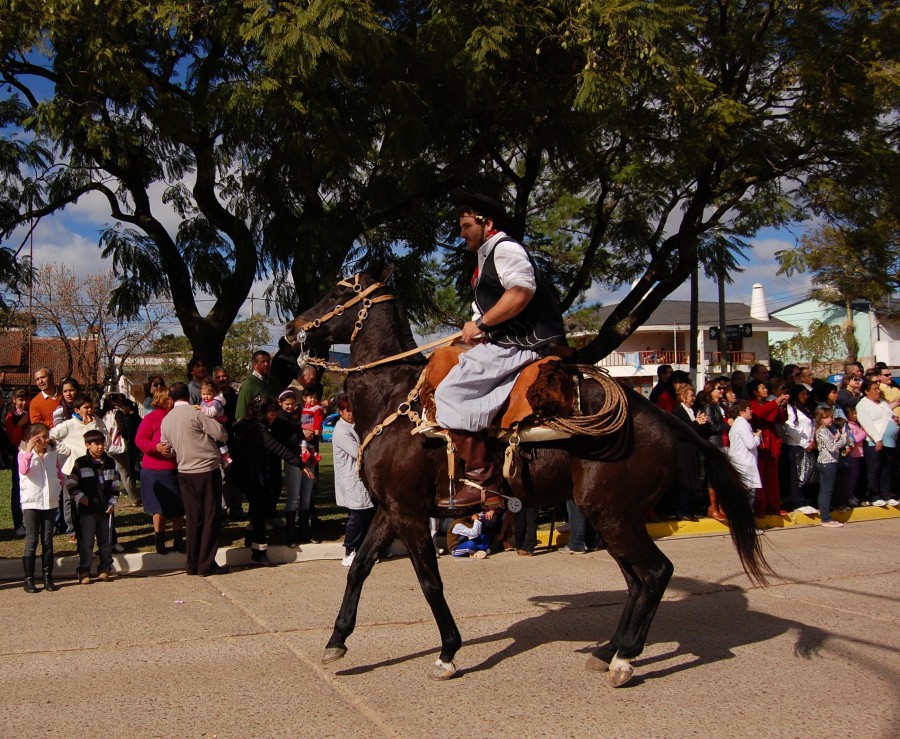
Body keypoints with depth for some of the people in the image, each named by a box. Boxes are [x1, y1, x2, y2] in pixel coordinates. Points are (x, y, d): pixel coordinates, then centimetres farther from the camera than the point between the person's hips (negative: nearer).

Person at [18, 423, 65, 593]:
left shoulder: (53, 454, 7)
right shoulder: (24, 454, -5)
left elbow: (59, 473, 18)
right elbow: (24, 470, -25)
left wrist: (59, 485, 1)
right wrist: (29, 451, -26)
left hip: (50, 502, 4)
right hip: (31, 503, -4)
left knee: (48, 542, 8)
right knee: (32, 542, -2)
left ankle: (48, 577, 14)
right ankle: (29, 579, 5)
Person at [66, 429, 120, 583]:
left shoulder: (111, 463, 9)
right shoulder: (81, 463, -3)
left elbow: (115, 486, 14)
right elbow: (70, 485, -3)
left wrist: (112, 503, 4)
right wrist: (82, 498, -9)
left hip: (106, 509, 3)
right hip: (86, 510, -3)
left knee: (106, 540, 8)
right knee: (86, 541, -1)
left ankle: (105, 568, 18)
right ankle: (84, 572, 5)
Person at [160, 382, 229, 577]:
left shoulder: (166, 420, 7)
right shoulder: (196, 413, -13)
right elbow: (221, 435, -12)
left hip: (184, 473, 6)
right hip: (207, 471, -6)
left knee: (193, 519, 12)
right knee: (211, 517, 1)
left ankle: (193, 564, 15)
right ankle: (206, 564, 2)